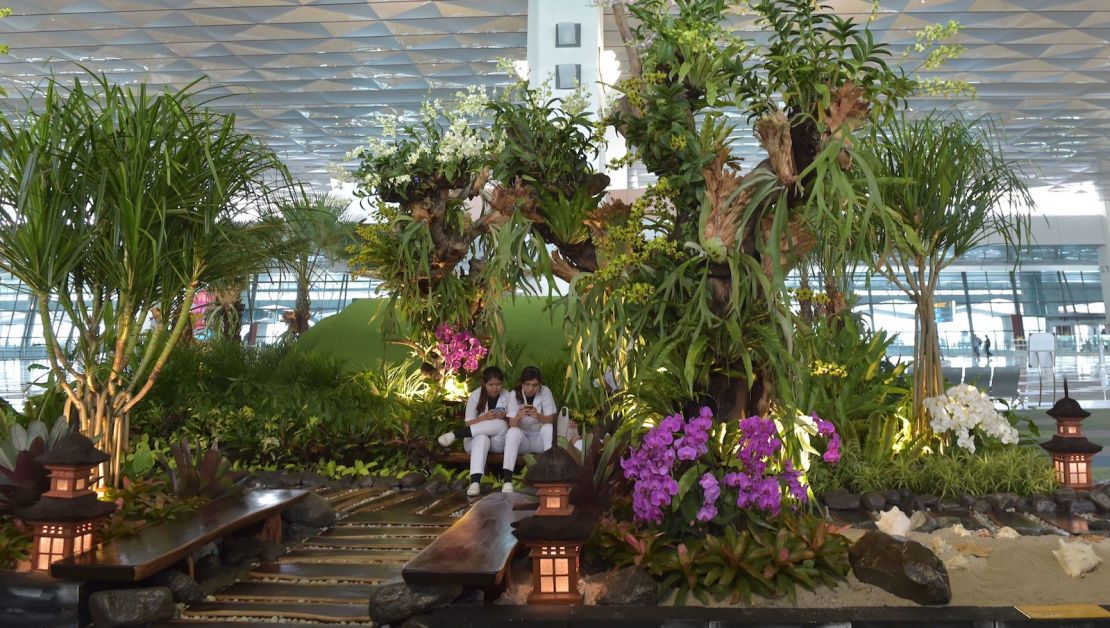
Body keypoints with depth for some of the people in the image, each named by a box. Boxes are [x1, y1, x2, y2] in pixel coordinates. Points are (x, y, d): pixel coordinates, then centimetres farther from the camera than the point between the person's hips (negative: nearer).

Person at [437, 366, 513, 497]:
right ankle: (475, 481, -55)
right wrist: (484, 418, -23)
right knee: (482, 438, -39)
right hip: (477, 439, -1)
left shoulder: (507, 396, -1)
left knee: (501, 424, -34)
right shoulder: (475, 395, -4)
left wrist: (504, 417, -20)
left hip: (498, 442, 1)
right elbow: (468, 423, -5)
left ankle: (455, 433, -29)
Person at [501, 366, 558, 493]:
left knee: (548, 428, -31)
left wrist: (538, 416, -34)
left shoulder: (545, 392, -9)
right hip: (523, 440, 0)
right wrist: (518, 416, -37)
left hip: (540, 439, 0)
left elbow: (550, 420, -12)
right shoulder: (514, 394, -8)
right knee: (513, 432, -32)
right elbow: (512, 425, -13)